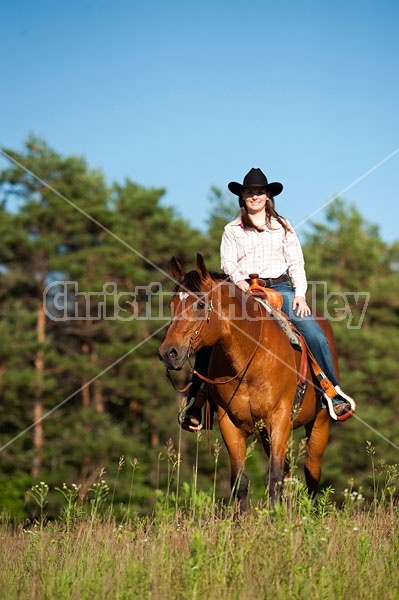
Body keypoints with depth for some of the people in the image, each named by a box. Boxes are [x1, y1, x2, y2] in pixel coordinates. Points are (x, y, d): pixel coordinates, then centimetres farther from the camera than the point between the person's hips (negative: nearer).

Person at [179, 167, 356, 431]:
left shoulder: (283, 226, 14)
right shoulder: (232, 230, 13)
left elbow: (296, 263, 10)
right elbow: (228, 262, 2)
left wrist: (300, 293, -5)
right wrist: (239, 281, -20)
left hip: (280, 289, 0)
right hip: (243, 291, 0)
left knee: (316, 336, -20)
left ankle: (334, 394, -8)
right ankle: (195, 403, -10)